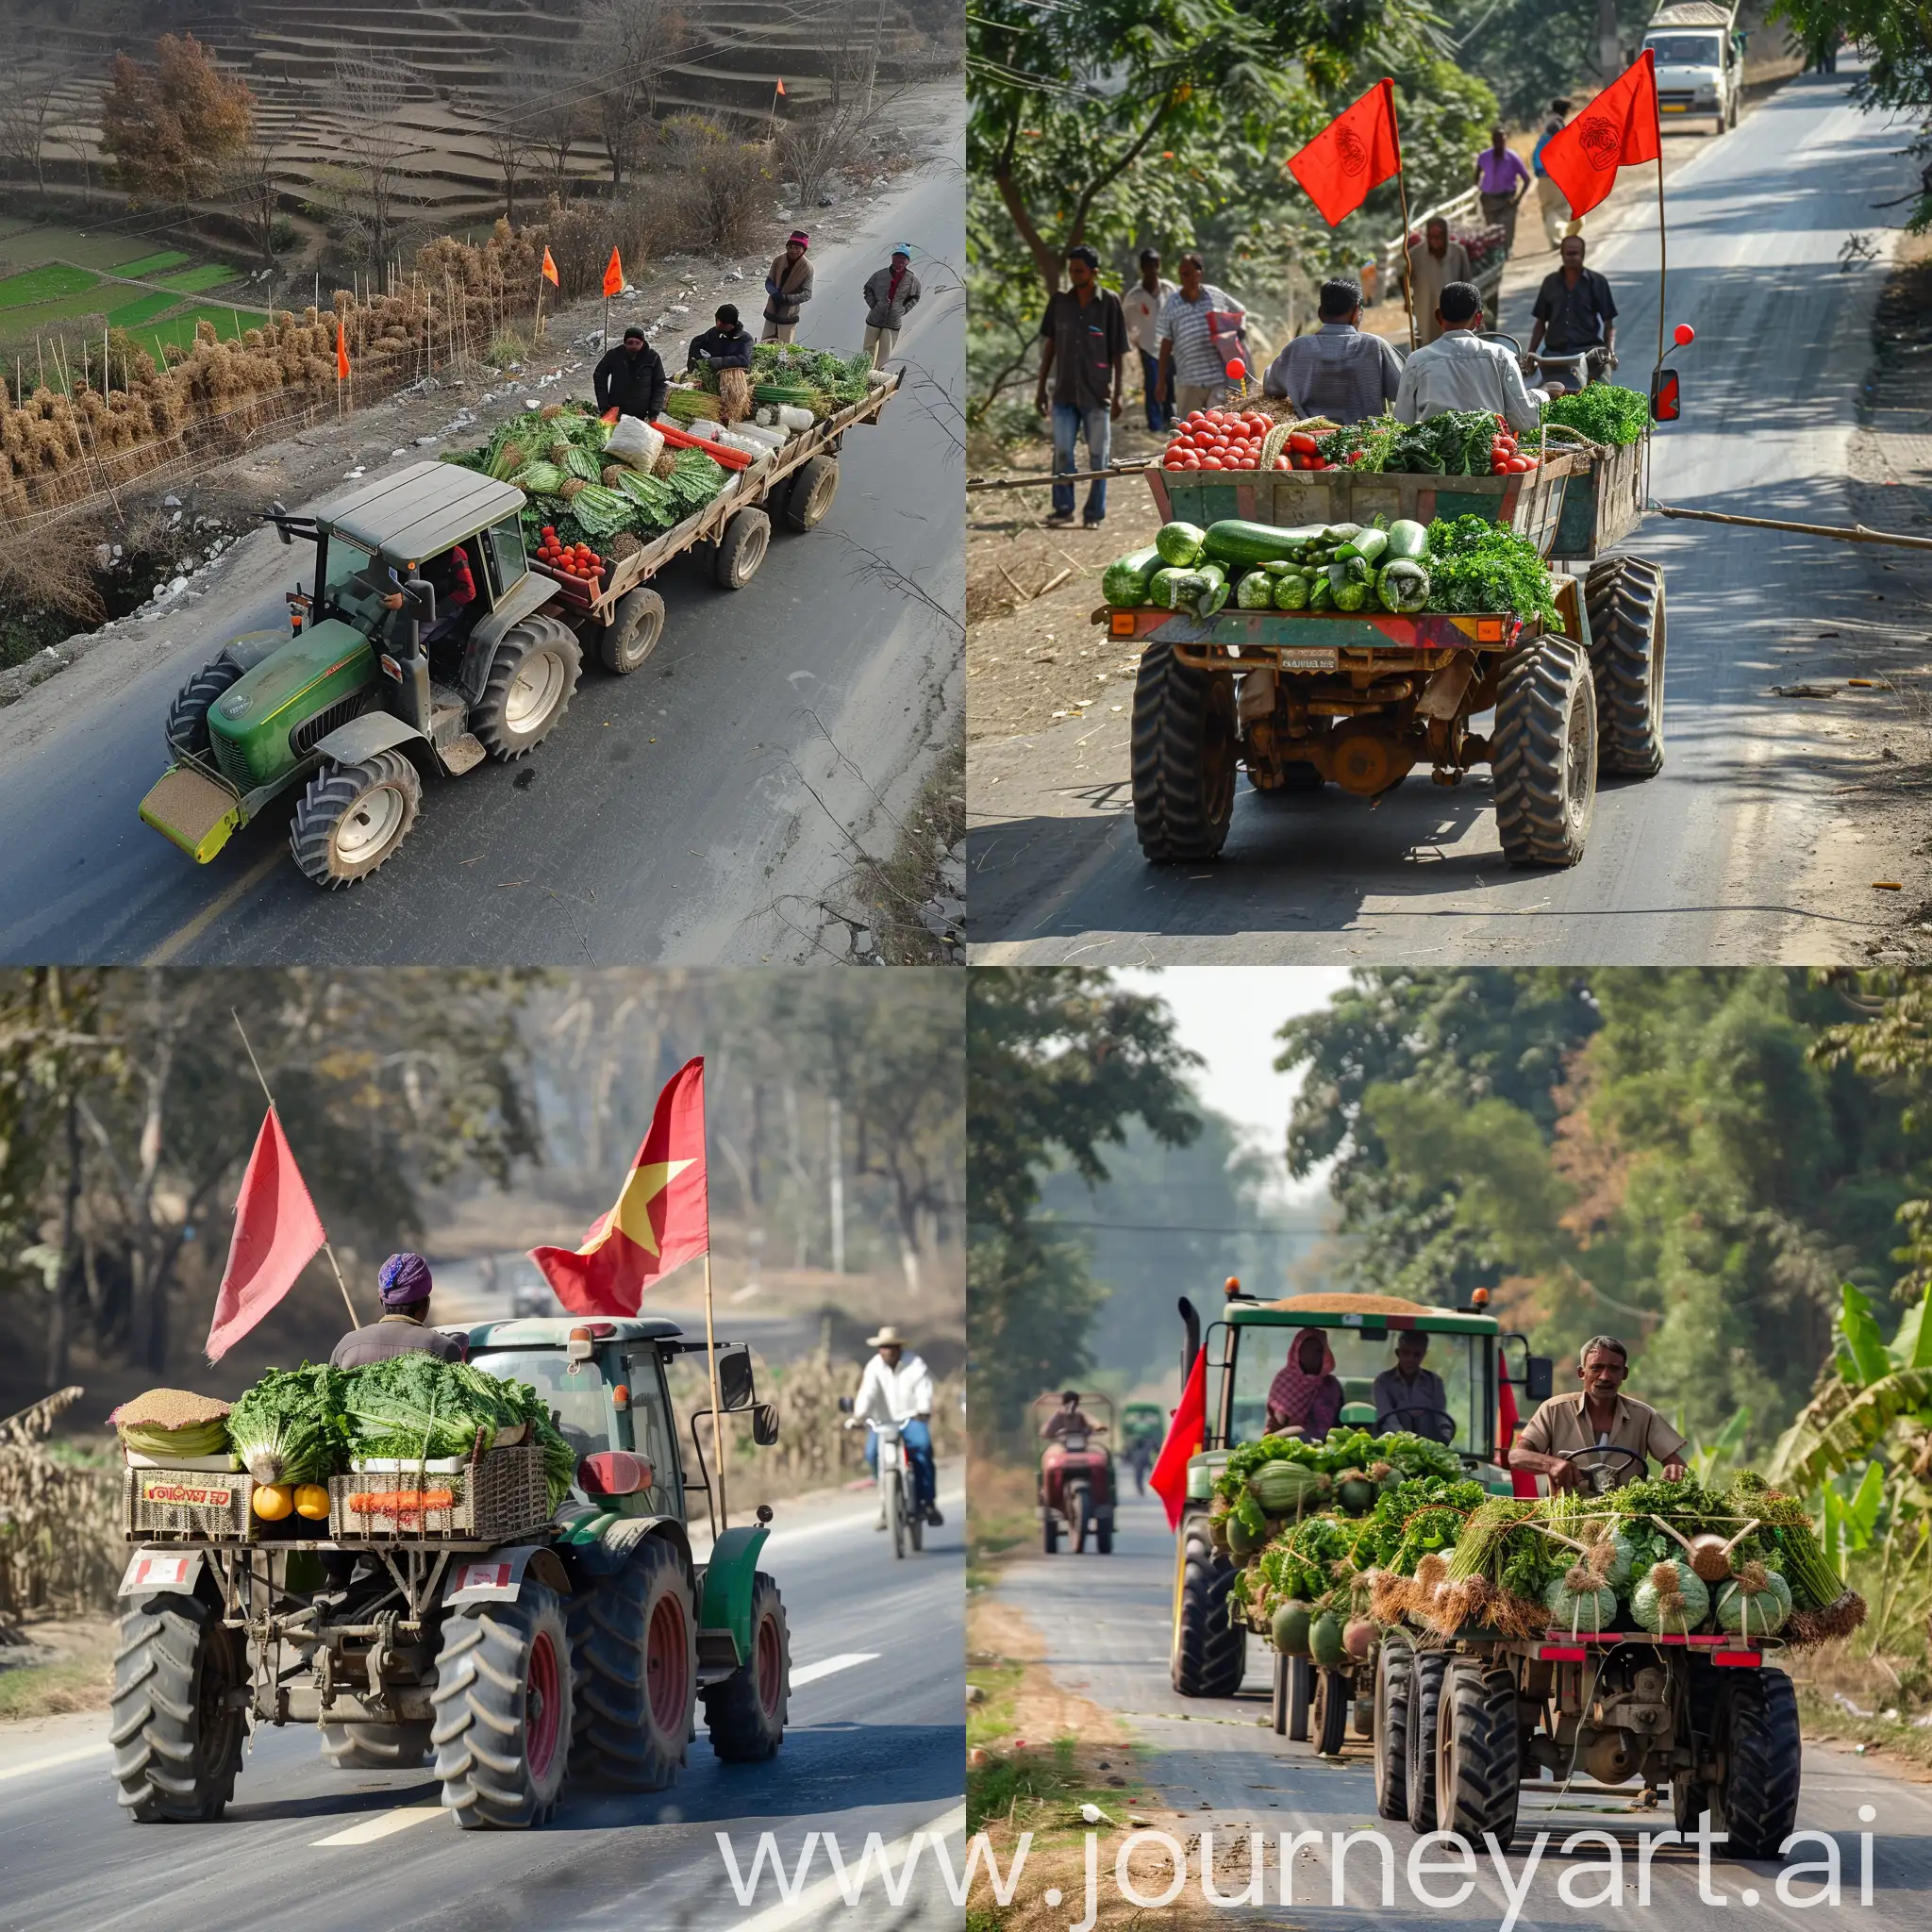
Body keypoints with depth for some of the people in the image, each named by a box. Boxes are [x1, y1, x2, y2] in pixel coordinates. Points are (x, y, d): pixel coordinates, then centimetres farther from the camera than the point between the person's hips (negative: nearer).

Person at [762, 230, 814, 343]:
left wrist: (786, 298, -29)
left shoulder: (807, 268, -15)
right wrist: (775, 294, -24)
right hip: (772, 311, 4)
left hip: (788, 315, -4)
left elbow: (807, 294, -16)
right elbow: (769, 282, -2)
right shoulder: (779, 260, -7)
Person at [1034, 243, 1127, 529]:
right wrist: (1041, 387, 10)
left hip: (1097, 393, -3)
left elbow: (1119, 351, -1)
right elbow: (1049, 344, 12)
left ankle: (1095, 513, 10)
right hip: (1065, 392, 3)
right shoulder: (1059, 301, 5)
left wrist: (1117, 393, -4)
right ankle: (1063, 508, 11)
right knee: (1062, 452, 1)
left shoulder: (1109, 302, -4)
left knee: (1098, 456, 3)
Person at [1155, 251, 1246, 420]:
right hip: (1188, 381, 0)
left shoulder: (1216, 296, 4)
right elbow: (1166, 343, 6)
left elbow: (1240, 312, 21)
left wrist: (1240, 328, -1)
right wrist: (1162, 381, 5)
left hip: (1219, 378, 0)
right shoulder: (1171, 305, 2)